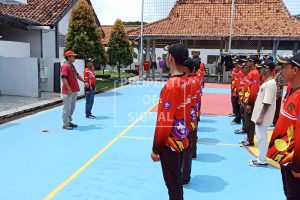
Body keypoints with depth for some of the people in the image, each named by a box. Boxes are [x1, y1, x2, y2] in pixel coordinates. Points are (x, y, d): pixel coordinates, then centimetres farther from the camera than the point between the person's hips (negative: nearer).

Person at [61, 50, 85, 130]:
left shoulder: (72, 66, 15)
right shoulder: (65, 66, -14)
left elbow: (77, 75, 28)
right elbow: (64, 79, -21)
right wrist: (69, 89, -24)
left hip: (74, 91, 10)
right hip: (68, 92, -10)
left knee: (72, 108, 16)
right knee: (67, 108, -3)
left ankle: (69, 122, 26)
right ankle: (66, 124, 5)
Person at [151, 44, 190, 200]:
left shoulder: (171, 85, -24)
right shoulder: (187, 82, 1)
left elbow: (164, 121, -21)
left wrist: (155, 148, -12)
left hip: (170, 143, -8)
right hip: (182, 140, 8)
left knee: (172, 183, 7)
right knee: (177, 180, 23)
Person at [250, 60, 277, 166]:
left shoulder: (270, 83, -19)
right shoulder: (267, 82, 11)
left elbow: (267, 103, -23)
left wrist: (261, 117, -21)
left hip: (263, 116, -10)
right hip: (260, 114, 10)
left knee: (262, 137, 0)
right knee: (260, 136, 16)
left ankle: (262, 160, 11)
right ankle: (261, 158, 27)